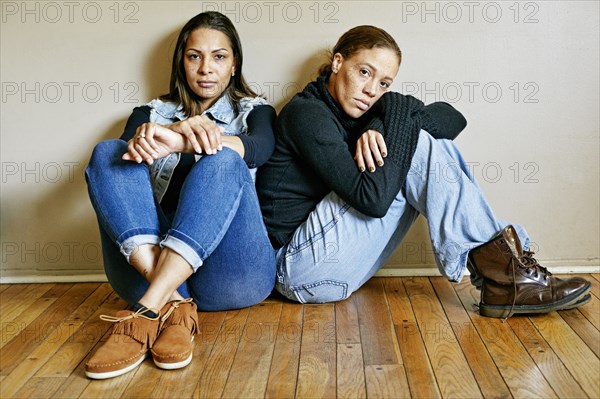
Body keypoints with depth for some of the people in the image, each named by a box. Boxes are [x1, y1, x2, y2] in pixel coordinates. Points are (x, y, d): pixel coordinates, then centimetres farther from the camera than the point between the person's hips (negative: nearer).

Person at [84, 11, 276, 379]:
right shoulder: (153, 113, 23)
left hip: (229, 271, -2)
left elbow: (259, 148, -8)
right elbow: (122, 158, 0)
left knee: (222, 161, -26)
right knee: (108, 152, -17)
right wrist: (149, 139, -25)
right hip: (147, 264, 2)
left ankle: (147, 312, -40)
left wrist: (181, 143, -28)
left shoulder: (254, 111, 18)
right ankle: (174, 303, -36)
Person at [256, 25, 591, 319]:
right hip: (302, 265, -8)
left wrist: (383, 129, -17)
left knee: (431, 144, -4)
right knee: (416, 148, -17)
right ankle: (504, 271, -15)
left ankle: (502, 279, -11)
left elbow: (454, 119, 0)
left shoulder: (354, 115, 10)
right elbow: (374, 199, -24)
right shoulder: (307, 114, -13)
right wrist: (397, 113, -18)